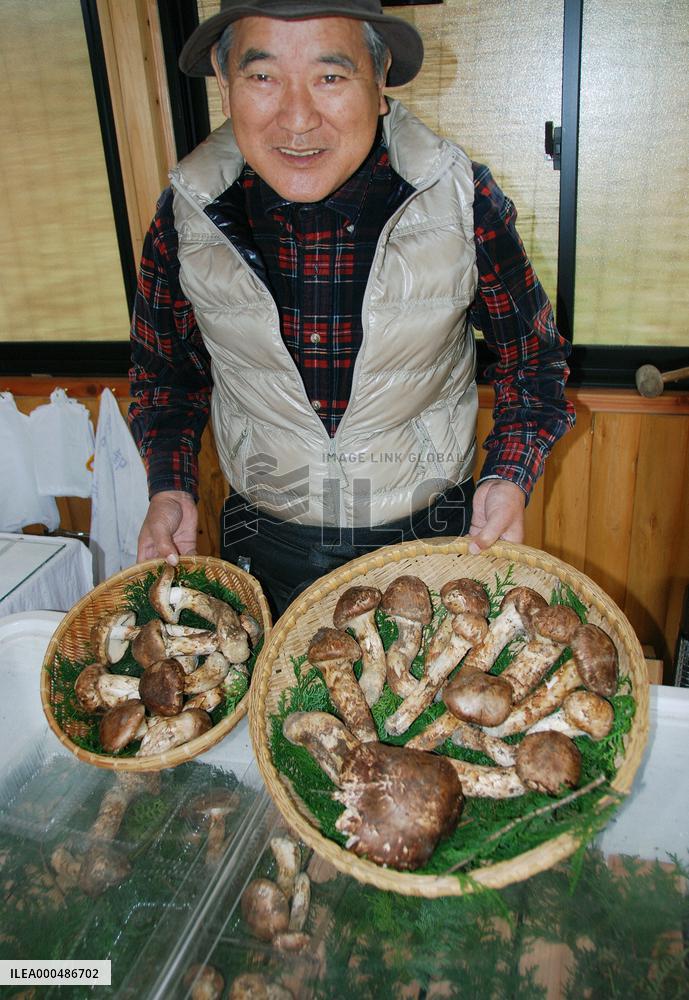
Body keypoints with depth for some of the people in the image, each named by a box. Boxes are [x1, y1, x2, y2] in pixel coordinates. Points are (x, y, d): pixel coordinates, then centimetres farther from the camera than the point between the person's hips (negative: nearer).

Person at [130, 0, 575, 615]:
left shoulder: (465, 203, -17)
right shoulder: (185, 216, -12)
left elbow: (534, 359, -2)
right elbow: (166, 373, 5)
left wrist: (508, 478, -17)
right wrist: (170, 489, -9)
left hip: (432, 541, -1)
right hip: (264, 548, 2)